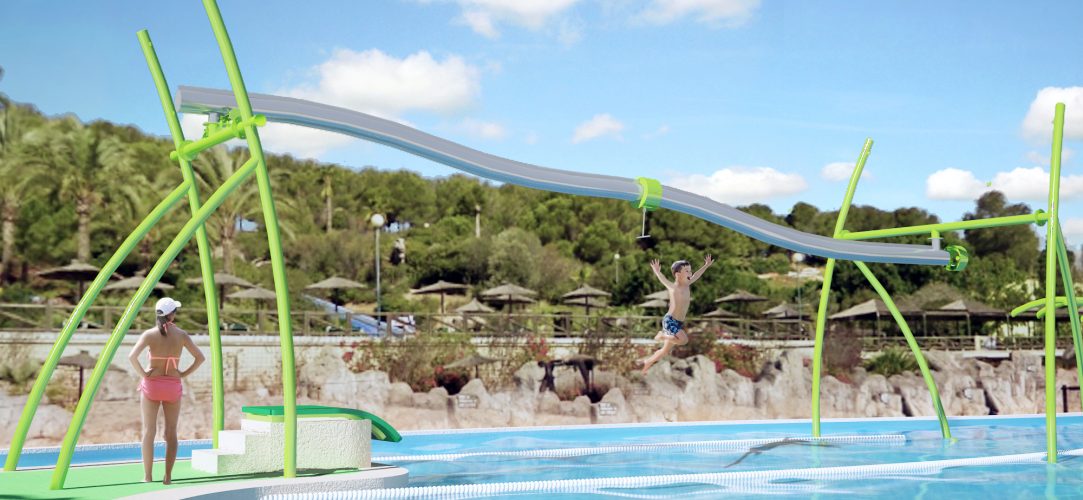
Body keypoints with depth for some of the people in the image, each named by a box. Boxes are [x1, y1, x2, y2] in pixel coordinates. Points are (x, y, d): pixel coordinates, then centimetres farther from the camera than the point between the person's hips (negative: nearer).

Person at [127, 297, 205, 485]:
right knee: (171, 432, 9)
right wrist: (184, 373, 2)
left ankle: (147, 476, 0)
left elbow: (132, 356, -18)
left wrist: (143, 374, -7)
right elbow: (200, 357, -4)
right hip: (173, 385, 1)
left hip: (152, 384, -1)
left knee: (149, 431, 4)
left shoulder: (149, 334, -7)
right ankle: (168, 476, 6)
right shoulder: (181, 334, -3)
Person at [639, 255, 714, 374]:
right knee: (683, 339, -30)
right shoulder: (673, 287, -15)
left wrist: (706, 265, 33)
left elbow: (696, 275, 24)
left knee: (665, 351, 14)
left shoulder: (686, 285, 7)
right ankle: (662, 336, -4)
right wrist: (657, 272, -51)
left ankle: (646, 364, 31)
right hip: (670, 321, -8)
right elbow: (664, 280, -32)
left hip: (679, 323, 8)